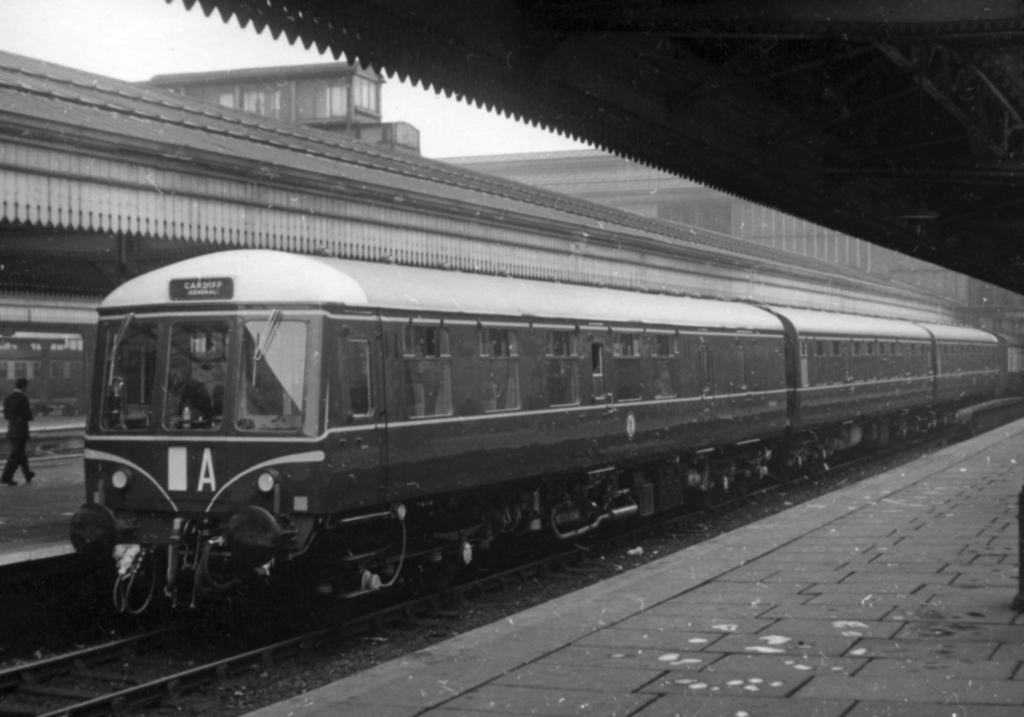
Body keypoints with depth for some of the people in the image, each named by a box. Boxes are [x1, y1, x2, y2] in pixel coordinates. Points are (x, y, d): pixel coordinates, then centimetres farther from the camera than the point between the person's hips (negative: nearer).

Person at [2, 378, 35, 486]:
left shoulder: (7, 399, 7)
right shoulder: (23, 399, -15)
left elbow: (6, 415, 10)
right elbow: (29, 416, -15)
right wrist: (31, 415, 7)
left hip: (11, 431, 7)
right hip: (21, 431, -7)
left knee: (20, 453, 19)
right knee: (16, 455, -4)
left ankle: (28, 475, 32)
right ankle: (6, 477, -10)